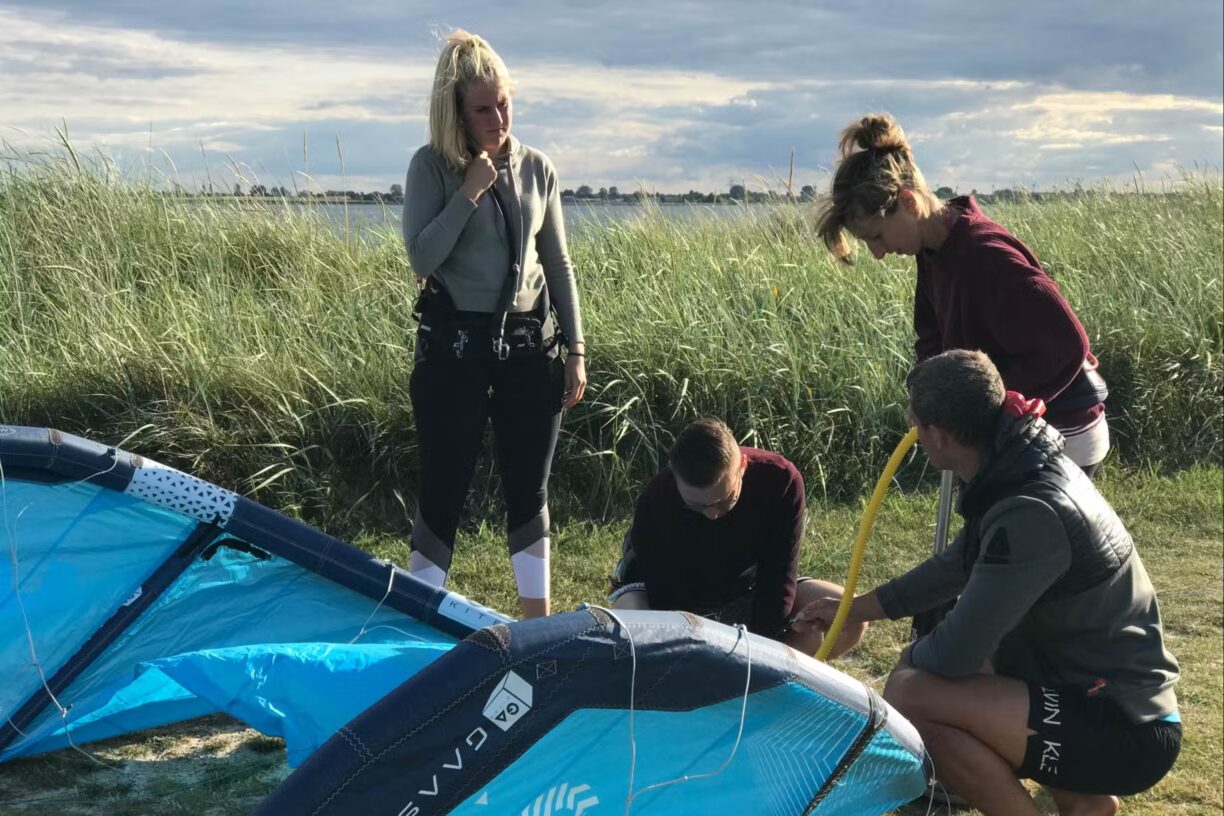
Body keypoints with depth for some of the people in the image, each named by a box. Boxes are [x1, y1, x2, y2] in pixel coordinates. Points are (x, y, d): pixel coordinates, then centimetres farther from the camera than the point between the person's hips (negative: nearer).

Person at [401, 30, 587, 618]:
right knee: (445, 485, 0)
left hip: (529, 345, 3)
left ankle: (538, 621, 20)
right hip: (454, 345, -3)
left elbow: (559, 265, 10)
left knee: (529, 486, 9)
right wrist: (470, 192, -18)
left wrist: (576, 350, 6)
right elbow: (421, 259, -15)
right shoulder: (432, 167, -4)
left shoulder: (536, 168, 6)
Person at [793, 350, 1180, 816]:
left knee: (908, 695, -23)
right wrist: (852, 610, 27)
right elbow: (955, 567, 20)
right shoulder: (1021, 472, 3)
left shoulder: (1032, 513, -27)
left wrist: (913, 655, 0)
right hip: (1102, 695, 10)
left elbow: (954, 655, -24)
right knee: (925, 670, 23)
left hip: (1126, 729, -10)